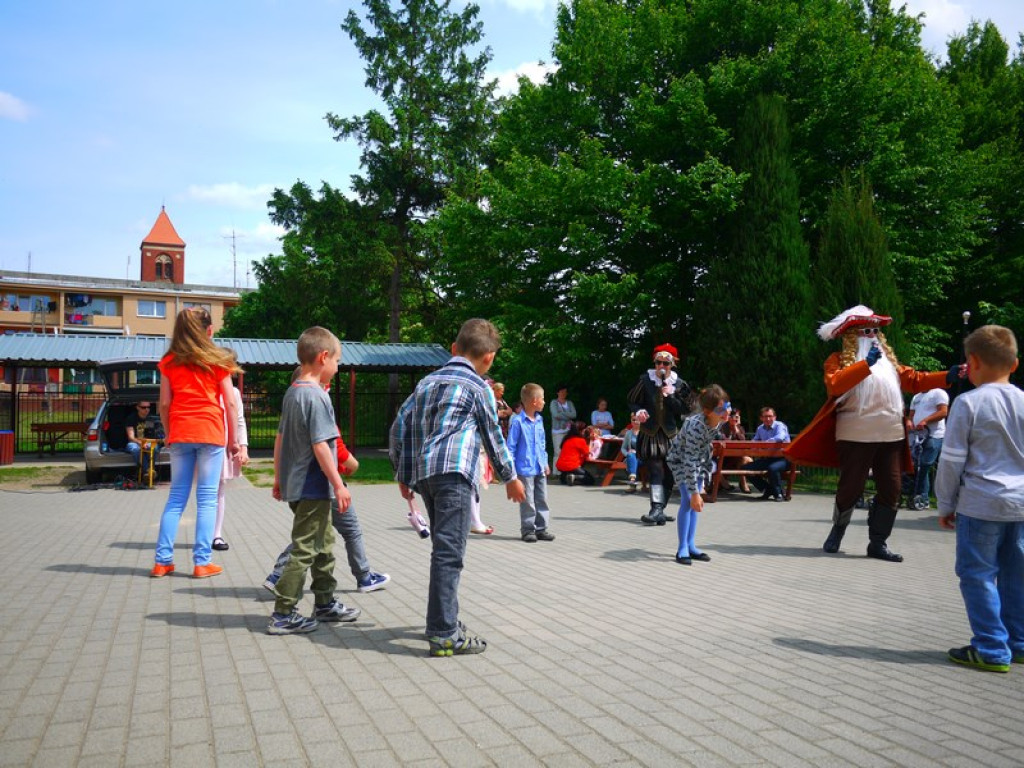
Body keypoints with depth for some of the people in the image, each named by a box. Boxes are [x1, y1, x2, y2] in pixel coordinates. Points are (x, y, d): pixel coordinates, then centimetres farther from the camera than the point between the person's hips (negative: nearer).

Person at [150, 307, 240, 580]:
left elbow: (164, 403, 5)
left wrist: (169, 434, 17)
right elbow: (230, 403, 0)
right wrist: (233, 439, 6)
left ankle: (162, 560, 12)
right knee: (207, 498, 1)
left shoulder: (169, 361, 7)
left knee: (176, 497, 11)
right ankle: (202, 562, 1)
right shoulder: (217, 360, 1)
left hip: (180, 434, 3)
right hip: (210, 433, -3)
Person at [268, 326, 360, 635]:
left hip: (294, 482, 10)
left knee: (324, 543, 19)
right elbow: (320, 446, -22)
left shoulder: (292, 392, 10)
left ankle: (325, 603, 29)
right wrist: (339, 485, -17)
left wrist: (278, 477, 21)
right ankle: (282, 615, 5)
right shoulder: (316, 397, -18)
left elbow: (280, 438, 15)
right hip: (313, 486, -10)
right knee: (304, 550, -1)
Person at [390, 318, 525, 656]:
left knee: (444, 549, 17)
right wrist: (511, 478, 21)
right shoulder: (478, 387, 3)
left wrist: (402, 473, 22)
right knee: (449, 552, -8)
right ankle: (443, 634, -9)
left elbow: (400, 425, 17)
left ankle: (445, 618, 25)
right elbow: (493, 436, 9)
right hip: (454, 472, -7)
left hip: (422, 473, 7)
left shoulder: (427, 382, 21)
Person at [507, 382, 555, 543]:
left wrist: (545, 462, 17)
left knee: (542, 500, 11)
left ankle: (542, 529, 20)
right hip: (525, 469, -7)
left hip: (540, 469, 7)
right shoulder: (518, 421, -13)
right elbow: (511, 446, -11)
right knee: (528, 502, 1)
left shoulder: (539, 420, 9)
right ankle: (528, 530, 12)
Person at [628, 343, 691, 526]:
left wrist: (670, 396, -13)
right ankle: (657, 509, -19)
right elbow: (633, 401, 7)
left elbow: (683, 410, 0)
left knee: (667, 474, 7)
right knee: (656, 471, -14)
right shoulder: (645, 381, -1)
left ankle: (659, 511, 19)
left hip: (670, 435, 3)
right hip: (650, 434, -3)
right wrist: (638, 411, -13)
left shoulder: (679, 384, 4)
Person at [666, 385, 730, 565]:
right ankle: (682, 549, -9)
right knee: (688, 500, -16)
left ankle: (691, 545, 13)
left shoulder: (719, 420, -19)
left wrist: (706, 471, 11)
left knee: (695, 502, 6)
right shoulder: (696, 427, -40)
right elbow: (689, 462, -37)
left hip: (698, 457, 7)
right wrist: (694, 493, -34)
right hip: (680, 458, -7)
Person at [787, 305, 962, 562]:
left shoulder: (888, 360, 16)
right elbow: (834, 384, -21)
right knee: (851, 487, 3)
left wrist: (948, 376, 0)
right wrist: (866, 363, -25)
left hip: (891, 436, 5)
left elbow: (914, 380, 12)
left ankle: (878, 543, 14)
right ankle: (838, 529, 29)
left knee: (890, 489, 4)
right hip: (855, 436, -5)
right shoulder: (839, 359, -2)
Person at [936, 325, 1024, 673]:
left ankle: (991, 650, 4)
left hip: (981, 503, -6)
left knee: (977, 575, 2)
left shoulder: (968, 403, -10)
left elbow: (952, 460, -9)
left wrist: (945, 504, 1)